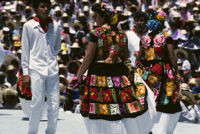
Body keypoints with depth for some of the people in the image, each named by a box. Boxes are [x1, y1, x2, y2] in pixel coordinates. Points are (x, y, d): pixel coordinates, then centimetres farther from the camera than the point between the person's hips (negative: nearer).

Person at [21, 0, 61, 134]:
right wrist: (25, 73, 0)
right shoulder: (29, 26, 4)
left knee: (54, 104, 0)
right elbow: (25, 50, 4)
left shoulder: (55, 26, 11)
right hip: (36, 69, -3)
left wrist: (50, 57, 9)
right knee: (38, 103, -9)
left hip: (52, 69, 3)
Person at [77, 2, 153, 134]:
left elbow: (89, 57, -9)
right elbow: (126, 56, 12)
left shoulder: (96, 33, -10)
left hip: (99, 74, -5)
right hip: (119, 74, 5)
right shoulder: (122, 34, 5)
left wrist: (80, 73, 0)